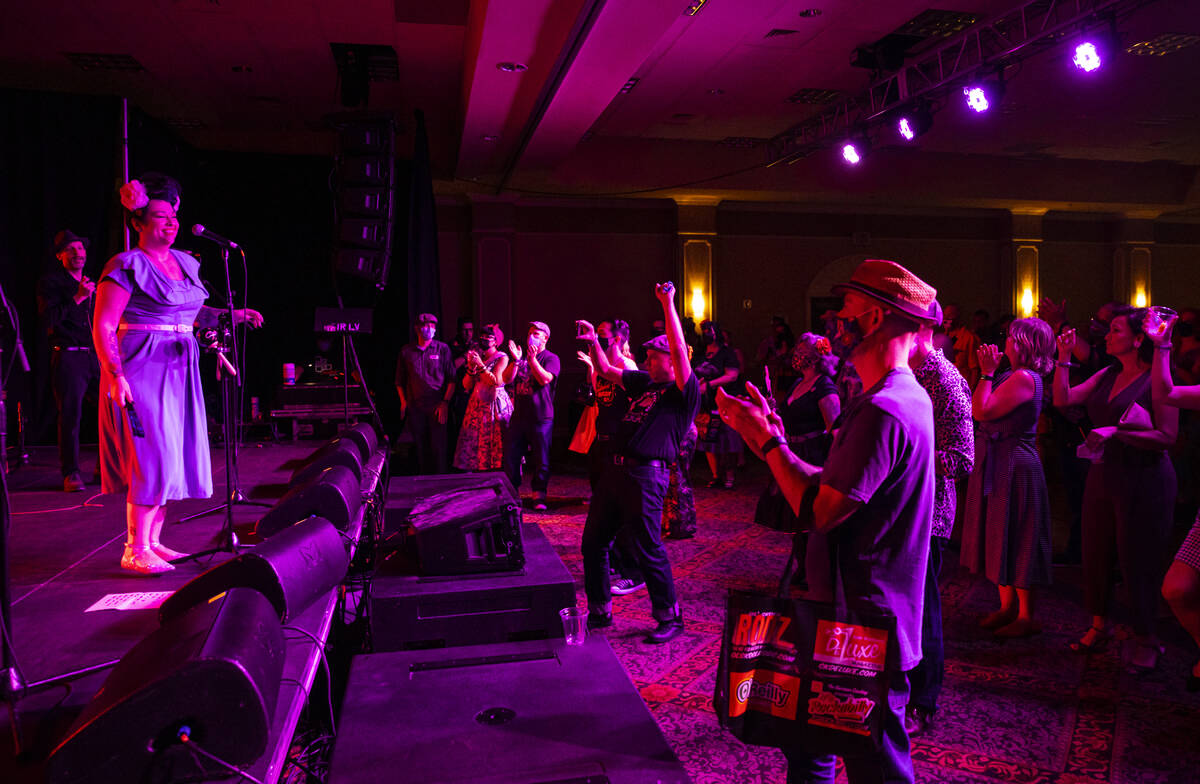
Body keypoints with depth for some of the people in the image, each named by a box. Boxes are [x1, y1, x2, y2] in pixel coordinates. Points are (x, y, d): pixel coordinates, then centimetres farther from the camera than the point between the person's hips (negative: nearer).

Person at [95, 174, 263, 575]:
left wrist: (233, 315, 15)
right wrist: (116, 375, -22)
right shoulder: (126, 266, -8)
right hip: (141, 370, -8)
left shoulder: (185, 263, 14)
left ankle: (153, 541, 19)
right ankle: (135, 549, -2)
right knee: (151, 455, -10)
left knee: (173, 455, 9)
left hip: (179, 371, 8)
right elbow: (103, 327, -13)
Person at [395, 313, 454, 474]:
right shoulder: (406, 351, 8)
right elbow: (400, 381, 16)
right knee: (420, 448, 6)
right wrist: (403, 402, 6)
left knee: (439, 448, -4)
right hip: (415, 408, 2)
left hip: (437, 406, -2)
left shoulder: (442, 349, 3)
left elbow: (451, 379, 1)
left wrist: (445, 402, -7)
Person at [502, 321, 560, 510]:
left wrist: (532, 359, -21)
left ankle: (539, 496, 8)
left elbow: (545, 379, -14)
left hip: (541, 417, -5)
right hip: (519, 415, 5)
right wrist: (516, 360, -10)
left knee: (541, 459, 0)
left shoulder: (551, 358, 1)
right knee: (510, 455, 5)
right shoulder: (521, 356, 16)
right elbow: (507, 379, 5)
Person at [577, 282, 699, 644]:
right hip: (615, 470, 8)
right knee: (592, 542, 12)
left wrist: (668, 302, -16)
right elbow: (605, 370, 28)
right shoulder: (644, 382, 19)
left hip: (646, 475, -8)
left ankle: (670, 617, 14)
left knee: (648, 550, -3)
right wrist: (593, 342, 15)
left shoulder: (685, 391, -4)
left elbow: (679, 348, -17)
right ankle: (599, 611, 26)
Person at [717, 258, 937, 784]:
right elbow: (828, 486, 12)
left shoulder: (884, 412, -24)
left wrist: (767, 439, -13)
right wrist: (771, 434, 8)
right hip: (855, 616, 10)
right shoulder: (904, 397, 12)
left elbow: (819, 509, -24)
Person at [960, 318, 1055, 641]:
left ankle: (1026, 616, 8)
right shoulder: (1015, 376, 13)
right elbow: (981, 409, 11)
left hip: (1013, 465, -10)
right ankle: (1007, 607, 26)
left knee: (1014, 540, -3)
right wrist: (989, 372, 12)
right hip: (999, 464, 10)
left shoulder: (1024, 378, -18)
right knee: (1001, 537, 15)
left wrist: (988, 373, -16)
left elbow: (981, 411, -23)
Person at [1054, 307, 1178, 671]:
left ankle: (1146, 640, 19)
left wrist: (1116, 432, -23)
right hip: (1103, 474, 7)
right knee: (1096, 552, 12)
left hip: (1143, 479, -7)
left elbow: (1167, 436, -16)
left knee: (1138, 559, 2)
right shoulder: (1107, 375, 8)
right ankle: (1099, 626, 28)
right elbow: (1063, 399, 6)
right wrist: (1064, 359, 0)